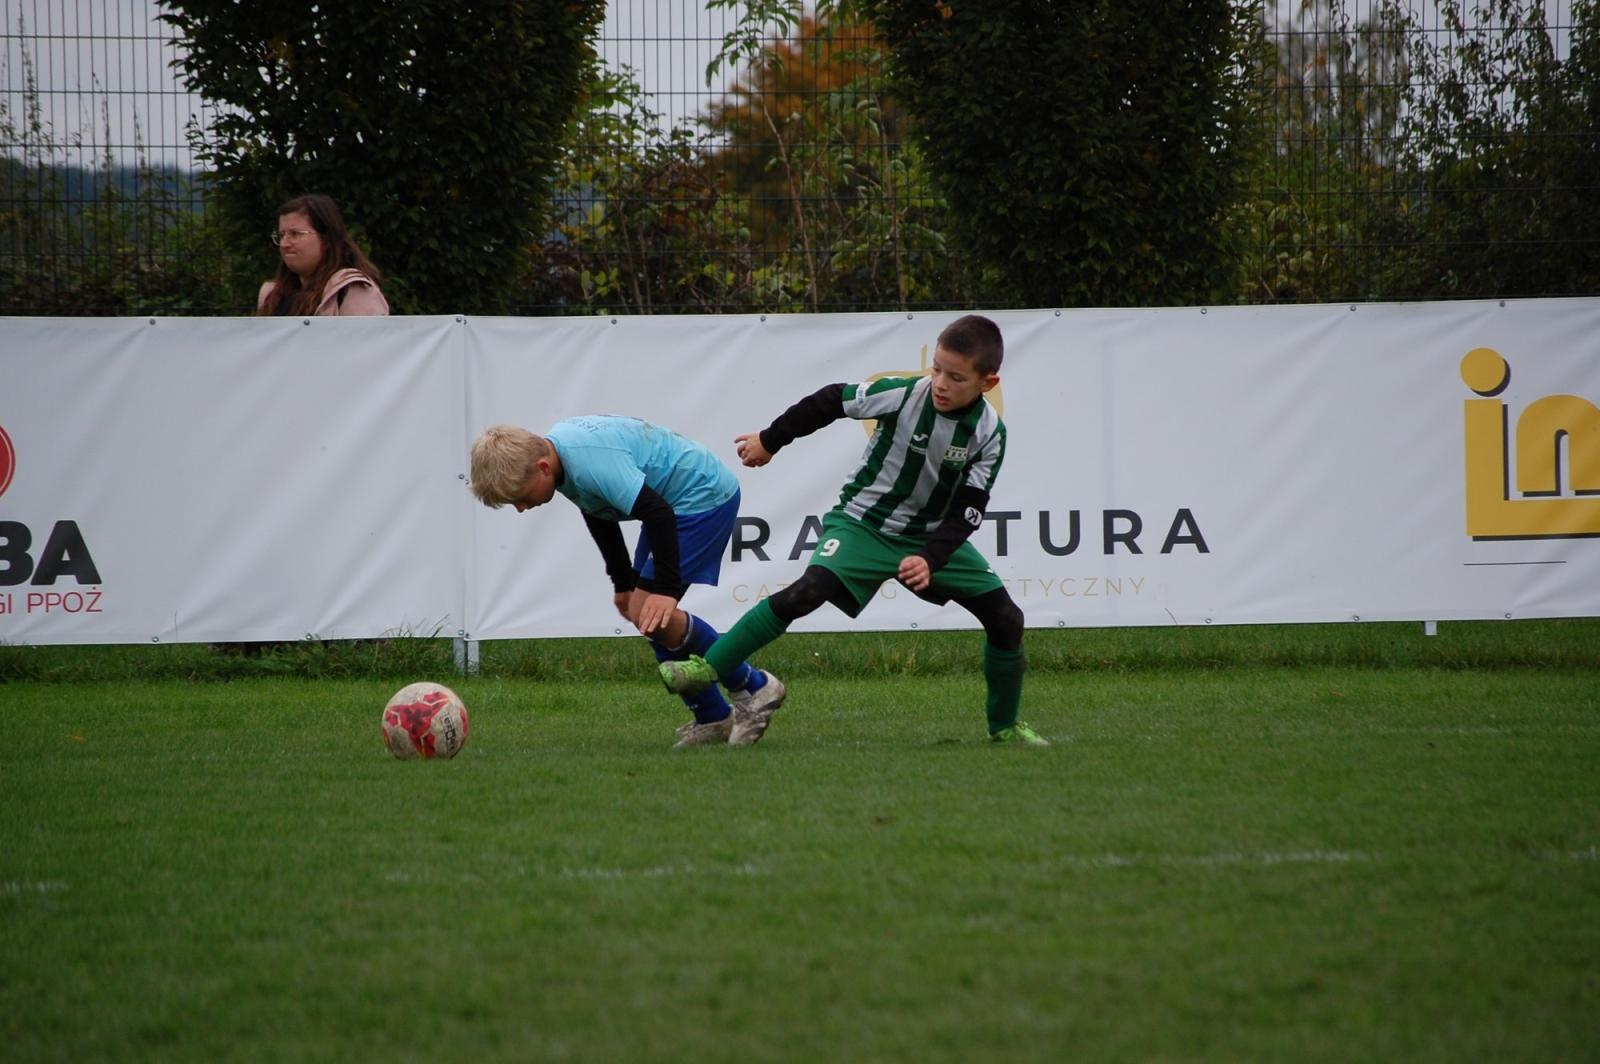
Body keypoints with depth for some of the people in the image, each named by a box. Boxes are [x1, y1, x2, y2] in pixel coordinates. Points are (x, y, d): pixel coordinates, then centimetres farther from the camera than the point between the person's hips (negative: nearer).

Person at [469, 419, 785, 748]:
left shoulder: (592, 462, -32)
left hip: (704, 496, -10)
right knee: (642, 612, 7)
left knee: (649, 614, -15)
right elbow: (599, 515, 16)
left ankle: (752, 688, -4)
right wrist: (622, 583, 21)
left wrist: (666, 588, -32)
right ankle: (712, 718, 14)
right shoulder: (556, 449, 0)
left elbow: (658, 514, -34)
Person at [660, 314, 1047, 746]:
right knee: (810, 589, -28)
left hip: (933, 534, 3)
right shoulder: (903, 395, -22)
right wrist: (770, 441, 2)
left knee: (1005, 617, -3)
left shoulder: (989, 433, -14)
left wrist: (930, 559, -28)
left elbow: (966, 512, -13)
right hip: (864, 521, -3)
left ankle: (1004, 726, 19)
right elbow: (831, 401, -9)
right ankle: (707, 668, -25)